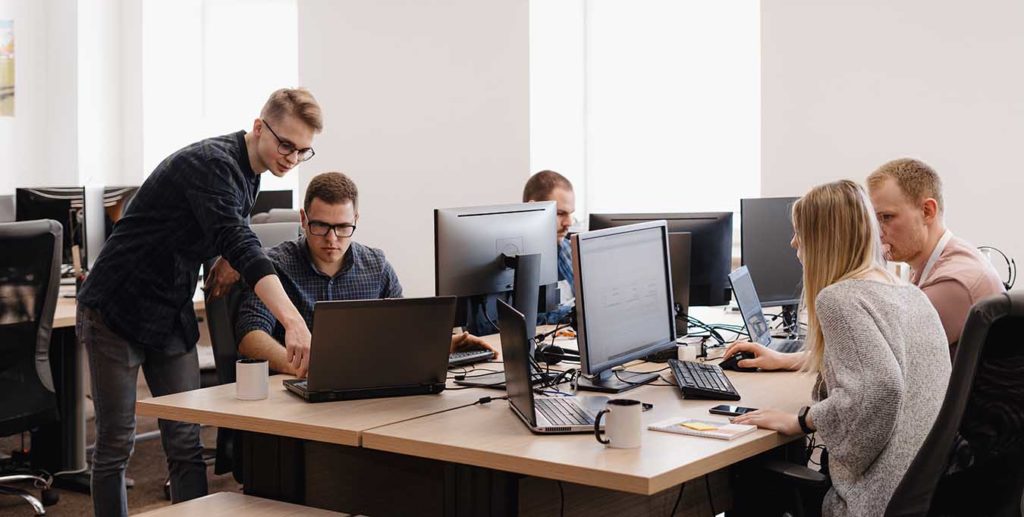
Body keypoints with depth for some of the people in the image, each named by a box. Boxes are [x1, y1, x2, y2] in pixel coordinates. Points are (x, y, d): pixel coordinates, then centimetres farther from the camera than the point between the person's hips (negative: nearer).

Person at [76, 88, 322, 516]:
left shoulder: (248, 172, 4)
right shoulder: (210, 163, -24)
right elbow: (238, 241, -39)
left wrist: (230, 258, -3)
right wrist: (293, 321, -51)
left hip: (173, 316, 8)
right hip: (117, 309, -8)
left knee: (185, 444, 3)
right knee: (116, 445, 0)